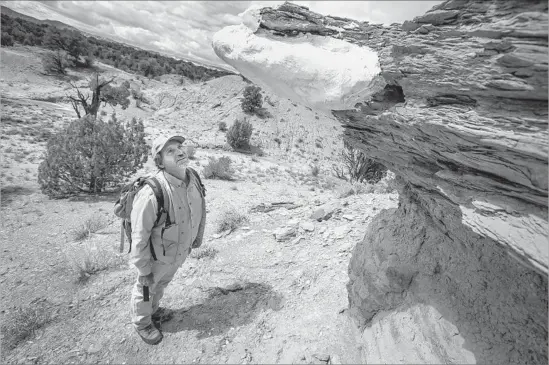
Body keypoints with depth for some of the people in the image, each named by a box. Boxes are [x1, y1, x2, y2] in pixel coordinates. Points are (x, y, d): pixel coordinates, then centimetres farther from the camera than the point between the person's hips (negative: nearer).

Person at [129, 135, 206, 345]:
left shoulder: (194, 179, -15)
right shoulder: (151, 194, -37)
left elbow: (200, 211, 1)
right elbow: (140, 236, -26)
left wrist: (198, 238, 12)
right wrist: (143, 269, -15)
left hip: (181, 251, 6)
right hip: (158, 255, -6)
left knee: (162, 284, 33)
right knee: (147, 288, 24)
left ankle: (153, 310, 63)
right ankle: (142, 322, 54)